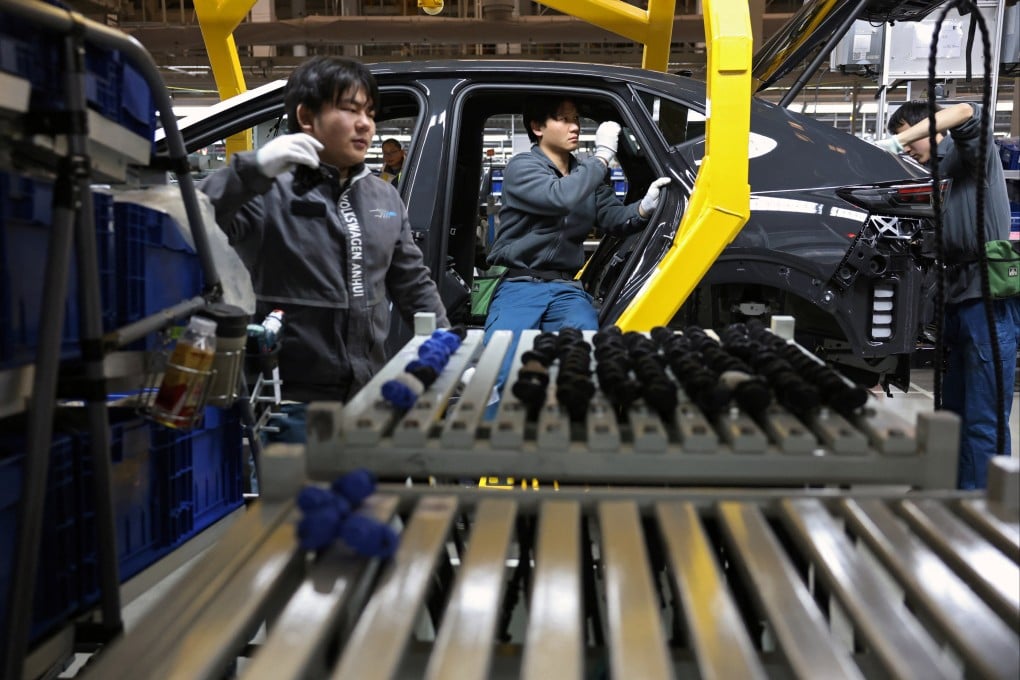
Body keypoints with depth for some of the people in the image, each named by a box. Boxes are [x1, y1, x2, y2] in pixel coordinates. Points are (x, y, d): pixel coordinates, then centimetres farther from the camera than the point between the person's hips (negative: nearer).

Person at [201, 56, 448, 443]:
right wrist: (253, 170, -33)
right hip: (292, 404, -6)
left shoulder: (385, 199, 11)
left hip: (369, 398, 6)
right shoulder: (268, 193, -11)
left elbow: (414, 285, 16)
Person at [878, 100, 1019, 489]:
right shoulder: (937, 173, 21)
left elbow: (965, 113, -22)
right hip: (957, 300, 9)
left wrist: (894, 142, -26)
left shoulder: (968, 152, 1)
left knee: (983, 421, -8)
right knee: (955, 413, 13)